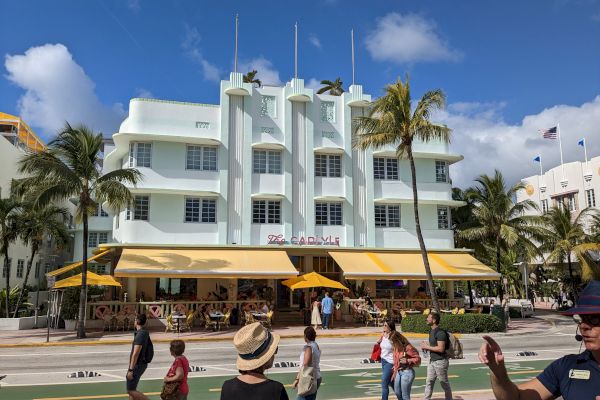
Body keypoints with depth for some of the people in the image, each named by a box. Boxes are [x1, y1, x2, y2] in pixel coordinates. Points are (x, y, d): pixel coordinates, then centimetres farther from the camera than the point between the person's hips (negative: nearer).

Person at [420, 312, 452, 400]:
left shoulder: (440, 333, -19)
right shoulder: (431, 331, 11)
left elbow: (441, 349, -26)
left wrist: (427, 347, -18)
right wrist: (427, 344, 3)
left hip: (440, 361, -9)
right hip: (432, 360, 9)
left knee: (444, 383, 7)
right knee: (429, 382, 10)